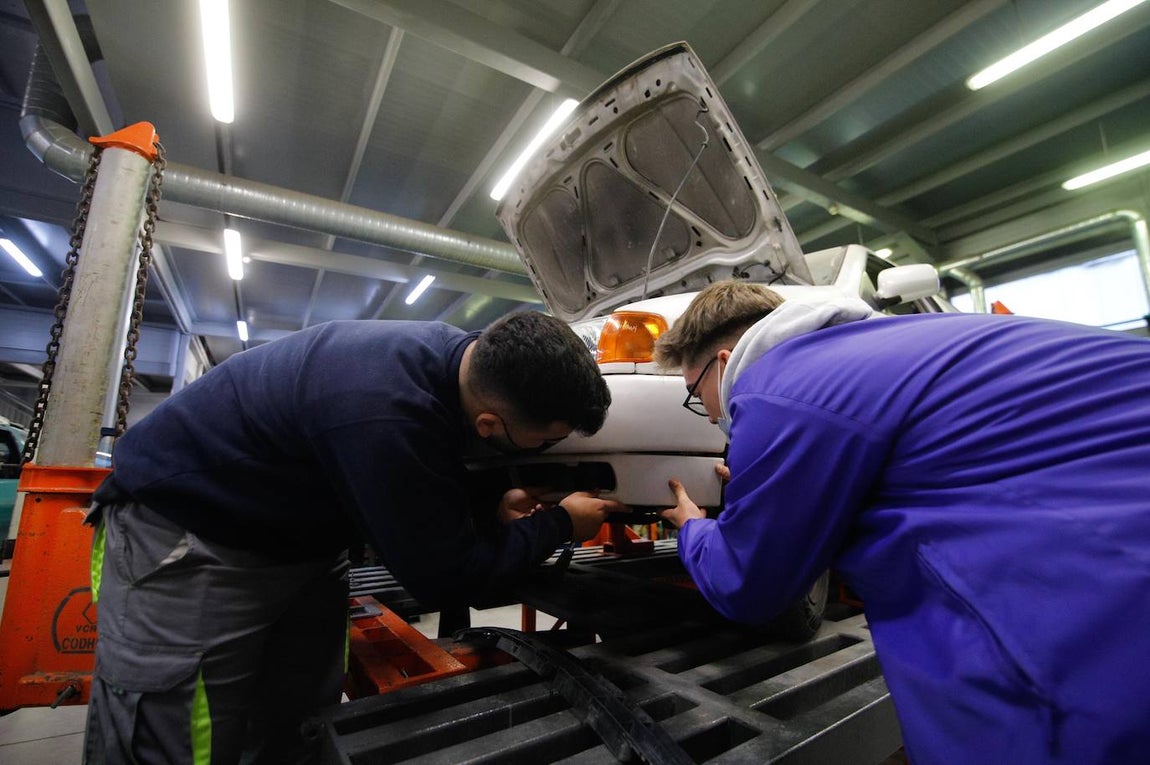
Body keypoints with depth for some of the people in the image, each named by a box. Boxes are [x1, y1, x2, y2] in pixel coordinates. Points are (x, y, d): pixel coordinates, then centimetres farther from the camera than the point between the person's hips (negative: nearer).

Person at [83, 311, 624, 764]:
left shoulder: (469, 355, -12)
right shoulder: (388, 414, -40)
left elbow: (429, 488, 9)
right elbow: (443, 577, -25)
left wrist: (491, 508, -5)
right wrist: (559, 524, -15)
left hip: (300, 536, 8)